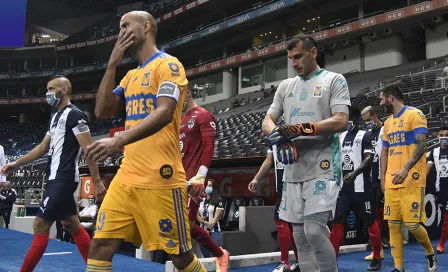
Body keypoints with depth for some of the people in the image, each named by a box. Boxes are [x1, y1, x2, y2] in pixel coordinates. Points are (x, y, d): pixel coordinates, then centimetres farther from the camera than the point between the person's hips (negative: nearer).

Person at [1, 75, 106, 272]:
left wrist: (96, 181, -19)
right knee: (72, 225, 13)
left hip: (63, 180, -10)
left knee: (40, 225, -6)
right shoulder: (56, 117, 17)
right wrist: (16, 164, 22)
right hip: (58, 179, 10)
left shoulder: (74, 115, -12)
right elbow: (43, 147, 24)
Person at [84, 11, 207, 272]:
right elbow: (103, 111, 12)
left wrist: (119, 140, -33)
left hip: (160, 180, -7)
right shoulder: (131, 75, 20)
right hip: (126, 178, 8)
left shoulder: (168, 64, -6)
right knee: (100, 246, 4)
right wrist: (113, 63, 8)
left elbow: (164, 113, -21)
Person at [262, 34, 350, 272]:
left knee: (314, 231, -16)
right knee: (300, 236, 8)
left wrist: (299, 129, -21)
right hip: (293, 170, 6)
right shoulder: (285, 86, 17)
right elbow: (267, 122, 11)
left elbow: (340, 121, -11)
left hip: (322, 168, -5)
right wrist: (278, 136, -13)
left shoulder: (334, 80, 2)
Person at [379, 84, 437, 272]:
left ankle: (430, 253, 23)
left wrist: (406, 169, -26)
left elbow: (421, 145, -14)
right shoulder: (388, 122, 17)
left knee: (412, 225, -6)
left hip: (412, 180, -7)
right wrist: (383, 178, 12)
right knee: (393, 225, 4)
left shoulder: (415, 114, -5)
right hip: (391, 182, 7)